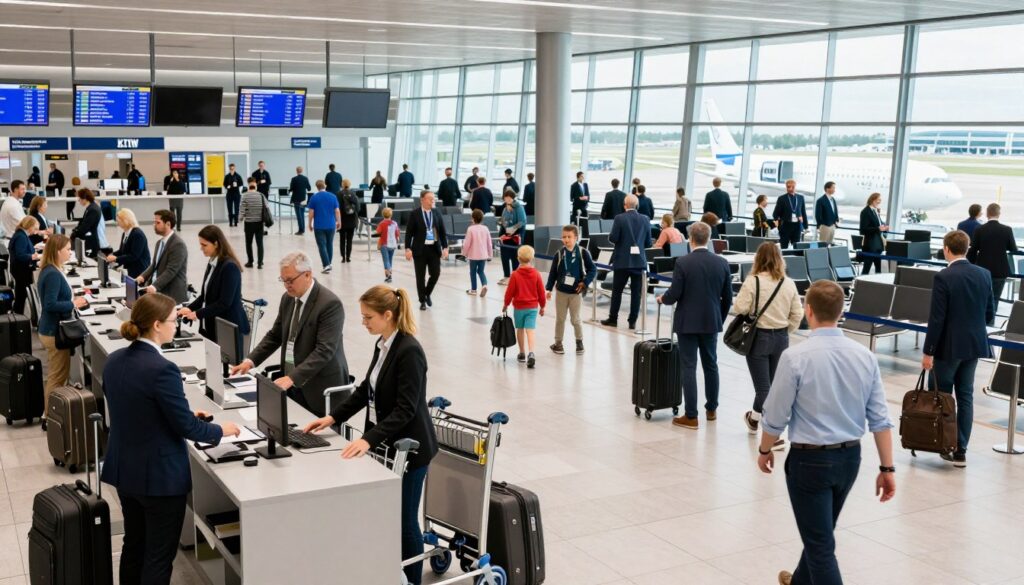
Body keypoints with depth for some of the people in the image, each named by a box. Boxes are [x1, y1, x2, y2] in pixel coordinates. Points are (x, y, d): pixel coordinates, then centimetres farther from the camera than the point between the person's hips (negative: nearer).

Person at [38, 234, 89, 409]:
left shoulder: (51, 271, 8)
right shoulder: (53, 274, -22)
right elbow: (50, 305, -27)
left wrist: (72, 300, 7)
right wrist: (73, 304, -18)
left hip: (52, 330, 10)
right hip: (55, 333, -10)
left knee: (54, 377, 19)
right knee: (57, 379, 0)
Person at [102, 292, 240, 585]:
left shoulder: (114, 360, 1)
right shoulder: (162, 369, -25)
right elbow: (185, 426, -19)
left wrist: (186, 415, 15)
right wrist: (221, 430, -2)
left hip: (124, 470, 8)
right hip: (159, 475, -8)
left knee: (134, 545, 21)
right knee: (159, 554, 6)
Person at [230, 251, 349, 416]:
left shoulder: (330, 304, -17)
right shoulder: (288, 298, 7)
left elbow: (324, 350, -23)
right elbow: (275, 335, 15)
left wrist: (292, 378, -28)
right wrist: (251, 360, 2)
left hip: (321, 387, -6)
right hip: (292, 382, 7)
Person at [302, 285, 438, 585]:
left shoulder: (409, 351, -22)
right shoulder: (383, 345, 6)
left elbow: (405, 409, -26)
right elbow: (366, 389, 15)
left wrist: (368, 440, -33)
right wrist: (333, 417, 6)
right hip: (385, 444, 8)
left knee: (403, 520, 2)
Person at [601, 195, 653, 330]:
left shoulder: (620, 218, -9)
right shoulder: (645, 220, 2)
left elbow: (613, 238, -12)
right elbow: (648, 243, 5)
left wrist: (610, 237, 10)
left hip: (622, 260, -2)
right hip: (639, 260, 3)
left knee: (617, 290, 9)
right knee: (636, 292, 5)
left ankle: (613, 319, 14)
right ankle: (633, 321, 7)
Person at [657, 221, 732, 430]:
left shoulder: (682, 262, -13)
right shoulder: (722, 263, -1)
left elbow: (674, 294, -13)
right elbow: (728, 297, 4)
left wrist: (662, 299, 9)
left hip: (687, 322, -4)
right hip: (711, 322, 4)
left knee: (689, 367, 0)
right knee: (711, 365, 17)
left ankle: (691, 416, 1)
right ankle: (711, 409, 28)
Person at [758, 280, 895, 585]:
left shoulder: (796, 357, -19)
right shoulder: (865, 356, -3)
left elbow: (775, 416, -11)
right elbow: (880, 419, -2)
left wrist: (765, 450, 7)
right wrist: (887, 468, 5)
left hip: (810, 459, -6)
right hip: (850, 457, 7)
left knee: (820, 542, 1)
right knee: (821, 530, 26)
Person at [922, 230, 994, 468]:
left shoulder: (944, 277, -17)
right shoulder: (984, 274, 1)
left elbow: (936, 319, -17)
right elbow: (990, 314, 7)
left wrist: (928, 351, -11)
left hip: (949, 346, -6)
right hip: (974, 344, 6)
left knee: (939, 396, 10)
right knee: (965, 396, 11)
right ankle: (960, 450, 12)